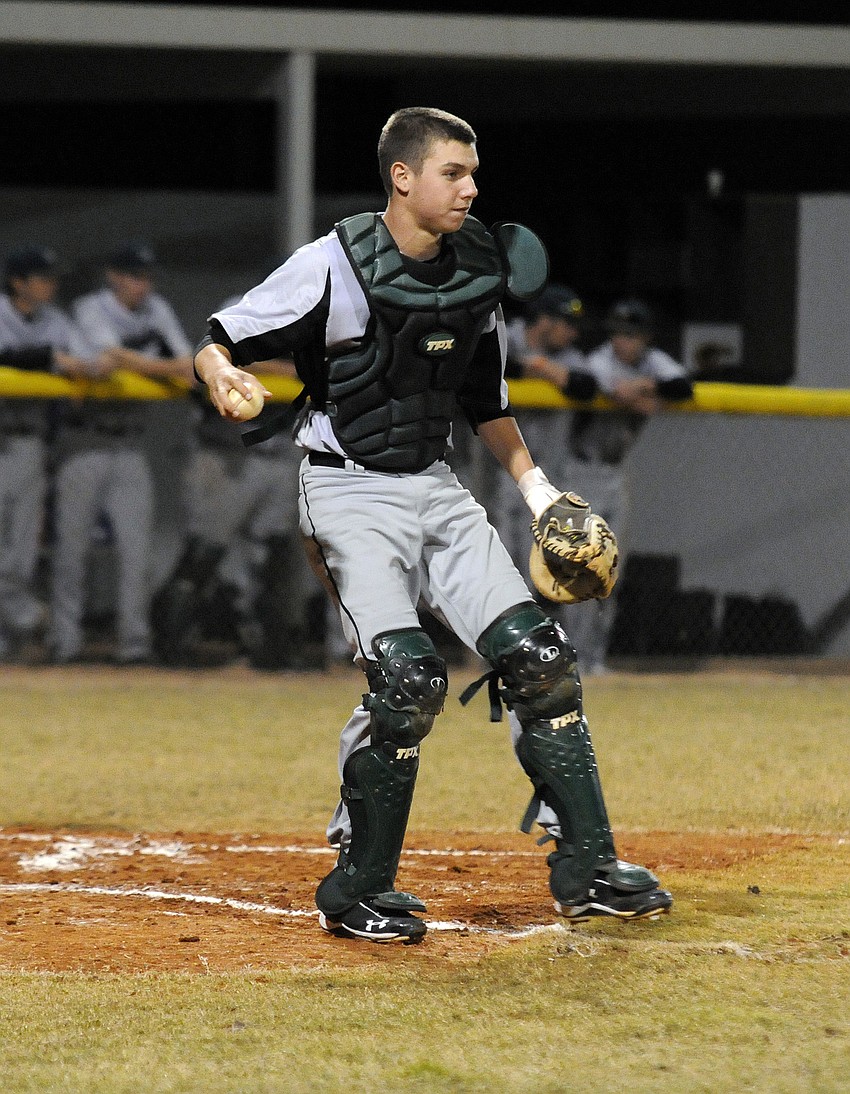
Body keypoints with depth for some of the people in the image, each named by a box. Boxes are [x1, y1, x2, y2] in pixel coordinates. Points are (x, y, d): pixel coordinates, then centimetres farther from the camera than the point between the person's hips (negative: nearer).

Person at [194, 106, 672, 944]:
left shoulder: (480, 268, 3)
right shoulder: (333, 267, -15)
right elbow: (218, 343, -12)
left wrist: (533, 485, 10)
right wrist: (221, 376, -35)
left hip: (435, 488, 6)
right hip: (349, 490, -6)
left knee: (538, 657, -3)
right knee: (408, 678, -20)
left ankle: (586, 867, 5)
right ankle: (357, 892, -6)